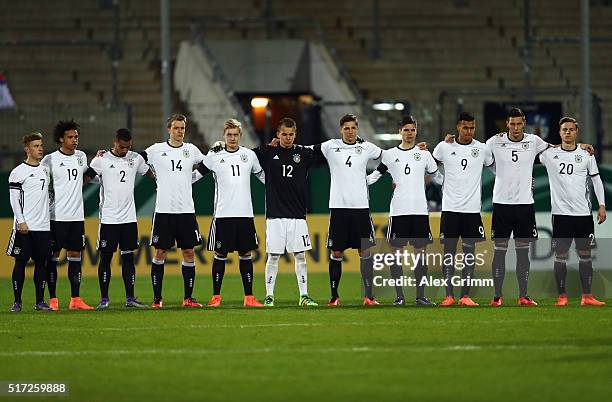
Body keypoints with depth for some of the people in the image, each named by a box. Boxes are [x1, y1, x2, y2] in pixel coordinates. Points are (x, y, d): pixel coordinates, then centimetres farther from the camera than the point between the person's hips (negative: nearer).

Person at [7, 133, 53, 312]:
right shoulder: (18, 172, -5)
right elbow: (14, 199, -8)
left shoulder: (46, 169, 13)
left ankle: (40, 301, 10)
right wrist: (21, 222, -15)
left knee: (41, 262, 5)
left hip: (43, 226, 5)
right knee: (21, 262, -1)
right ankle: (17, 301, 3)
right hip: (24, 228, -5)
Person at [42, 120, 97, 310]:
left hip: (76, 216, 5)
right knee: (53, 255, -1)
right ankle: (53, 300, 2)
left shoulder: (81, 157, 10)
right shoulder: (50, 160, -6)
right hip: (56, 215, -5)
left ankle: (75, 299, 8)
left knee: (75, 254, 5)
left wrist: (95, 167, 8)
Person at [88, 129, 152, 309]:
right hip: (108, 218, -3)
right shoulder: (101, 160, -4)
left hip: (129, 218, 3)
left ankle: (130, 298, 8)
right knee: (105, 257, 0)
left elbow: (150, 174, 21)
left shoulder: (136, 159, 7)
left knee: (128, 257, 5)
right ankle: (104, 298, 6)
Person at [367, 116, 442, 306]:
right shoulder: (390, 154, 8)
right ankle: (399, 295, 3)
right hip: (398, 210, -1)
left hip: (420, 211, 1)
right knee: (396, 251, -3)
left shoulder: (424, 154, 10)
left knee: (421, 250, -1)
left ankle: (420, 295, 4)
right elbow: (375, 175, 14)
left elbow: (438, 176, 17)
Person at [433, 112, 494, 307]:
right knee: (449, 251, 0)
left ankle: (465, 295, 4)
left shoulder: (482, 149, 3)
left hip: (472, 209, 1)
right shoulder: (444, 147, 2)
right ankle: (449, 295, 2)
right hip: (450, 208, -1)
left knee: (469, 252, 1)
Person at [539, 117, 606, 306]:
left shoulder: (586, 154, 6)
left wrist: (602, 205, 3)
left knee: (585, 254, 3)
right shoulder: (549, 154, 3)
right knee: (560, 255, 0)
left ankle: (587, 296, 6)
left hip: (583, 212, 1)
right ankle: (562, 296, 5)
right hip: (561, 212, -1)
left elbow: (596, 179, 10)